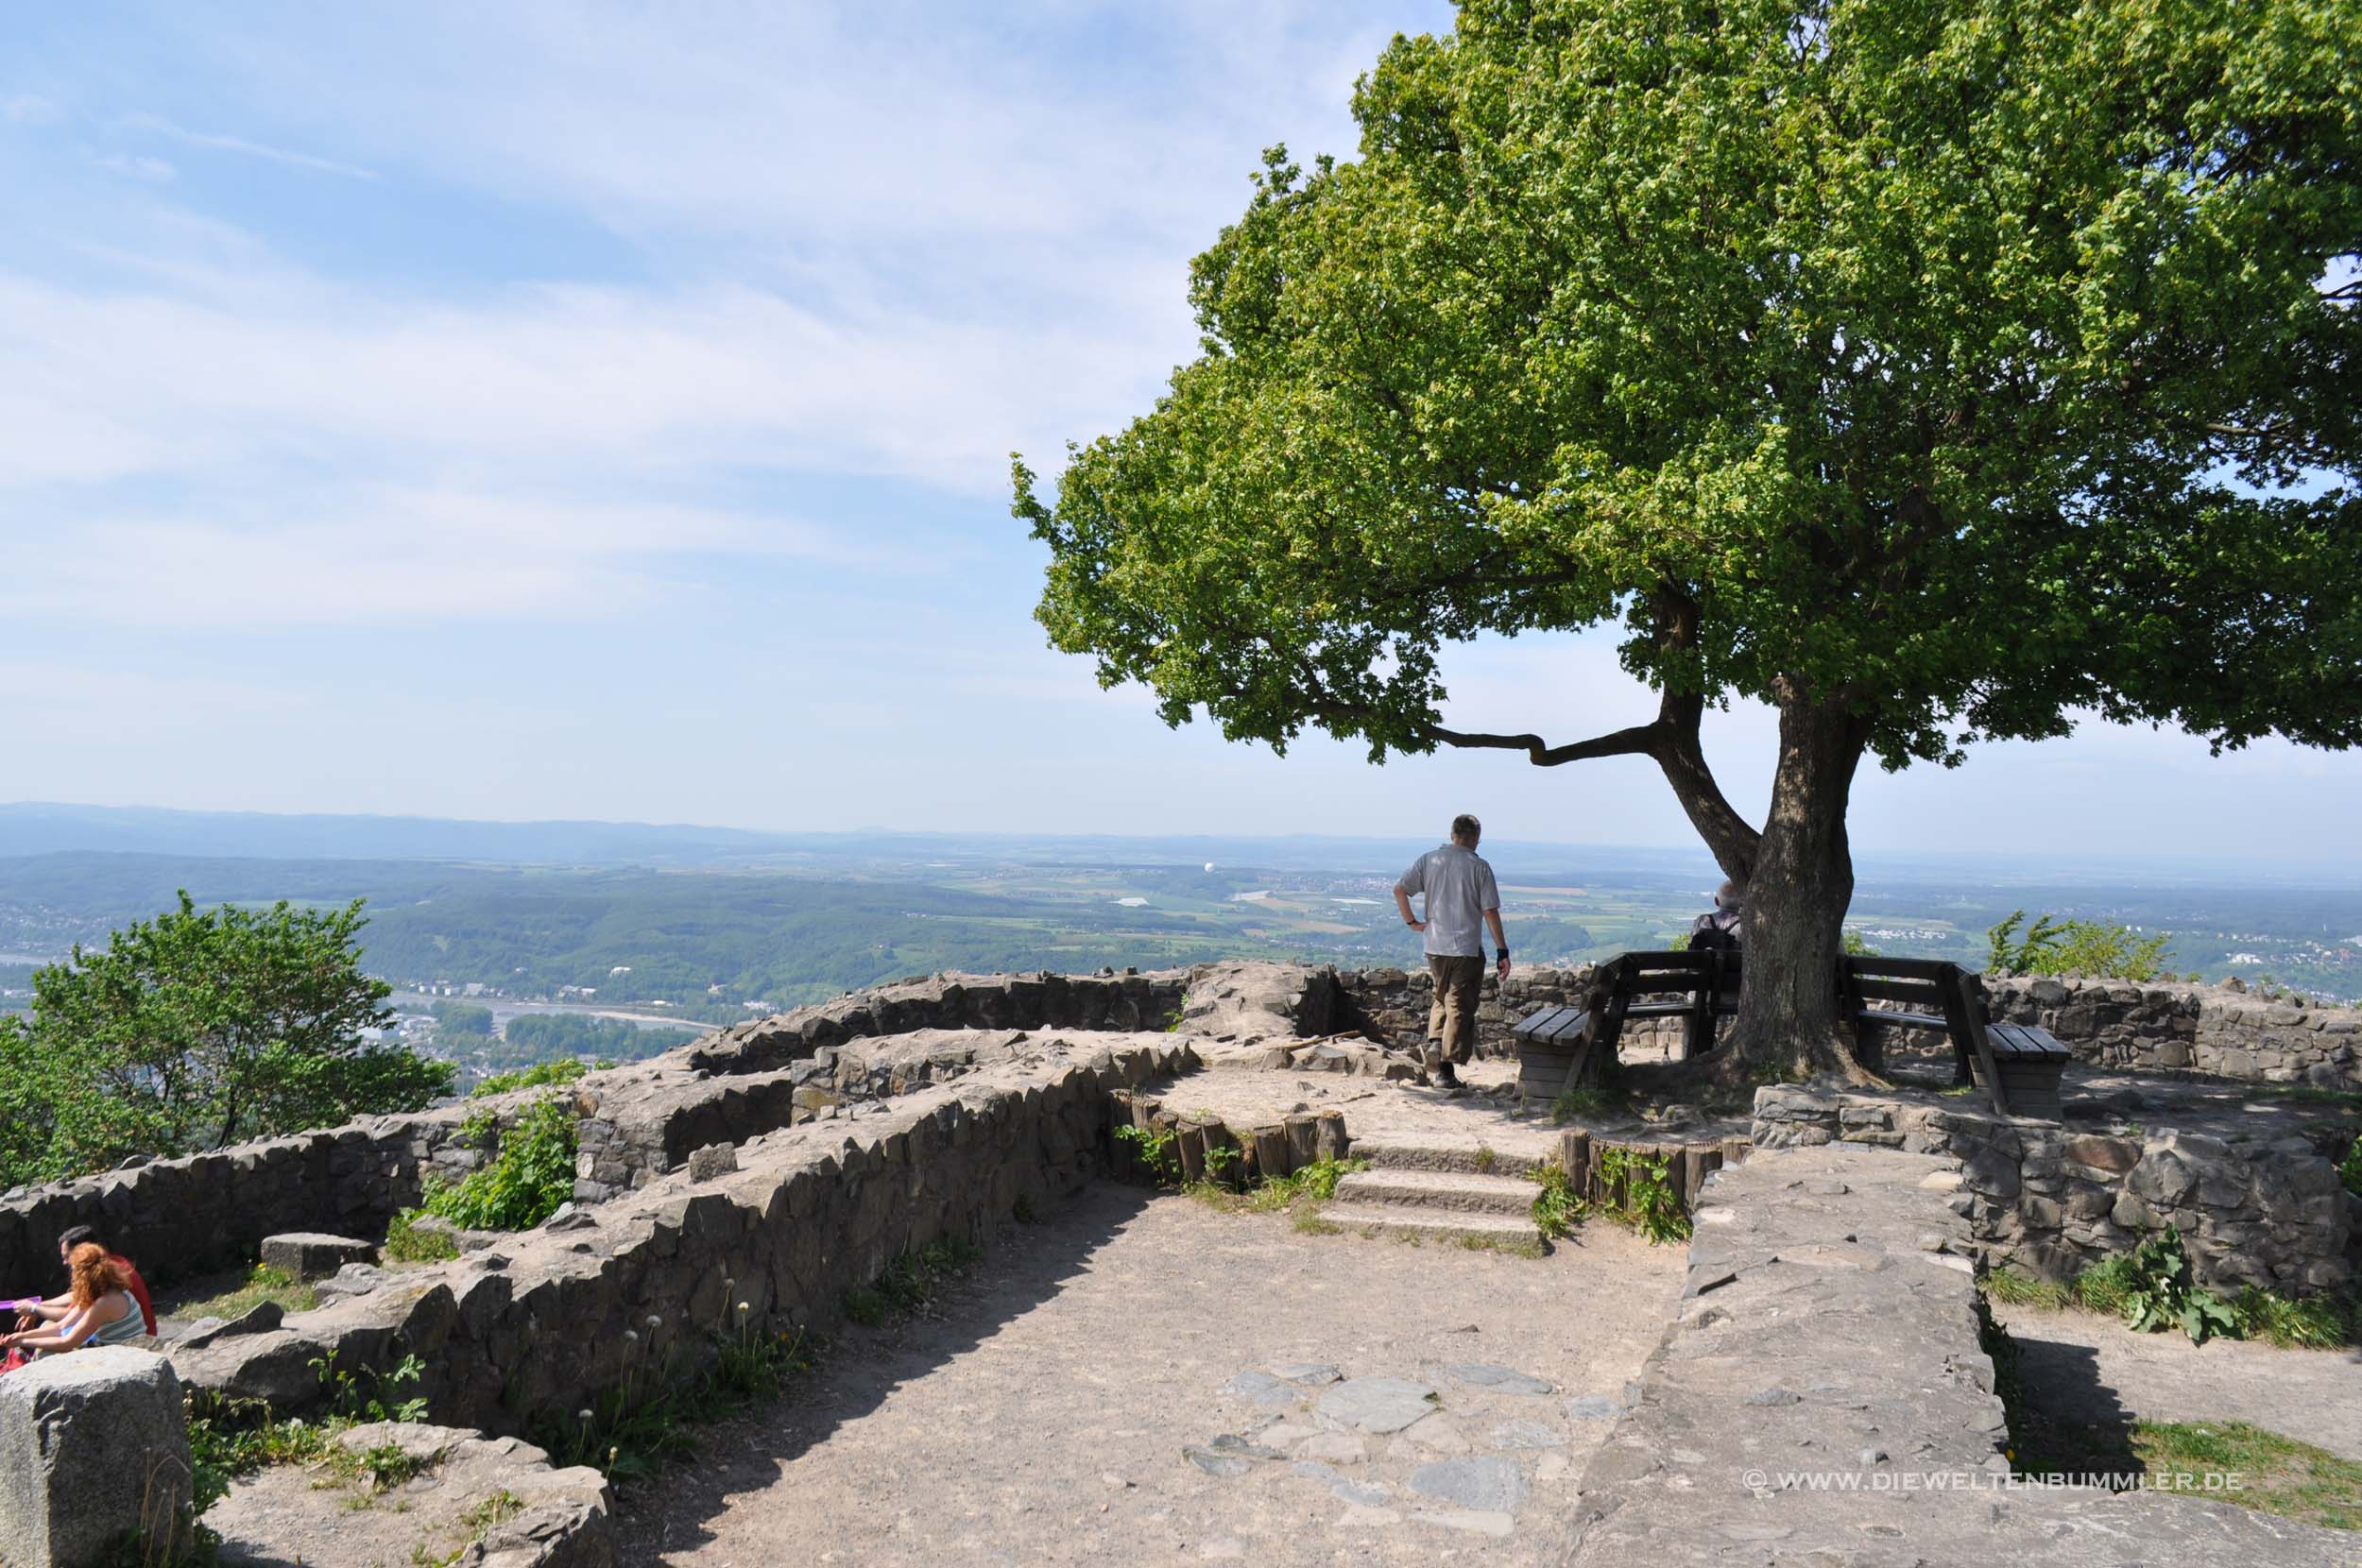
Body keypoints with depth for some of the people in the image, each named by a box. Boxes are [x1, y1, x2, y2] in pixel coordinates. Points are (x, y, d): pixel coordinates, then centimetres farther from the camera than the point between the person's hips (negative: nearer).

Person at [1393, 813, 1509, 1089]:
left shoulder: (1428, 860, 3)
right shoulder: (1479, 866, -6)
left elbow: (1399, 890, -3)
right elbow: (1490, 912, -8)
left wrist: (1412, 922, 7)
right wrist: (1502, 951, -3)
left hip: (1435, 946, 4)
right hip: (1468, 947, -3)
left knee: (1442, 998, 24)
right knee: (1459, 1007, 4)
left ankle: (1435, 1041, 3)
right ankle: (1447, 1067, 1)